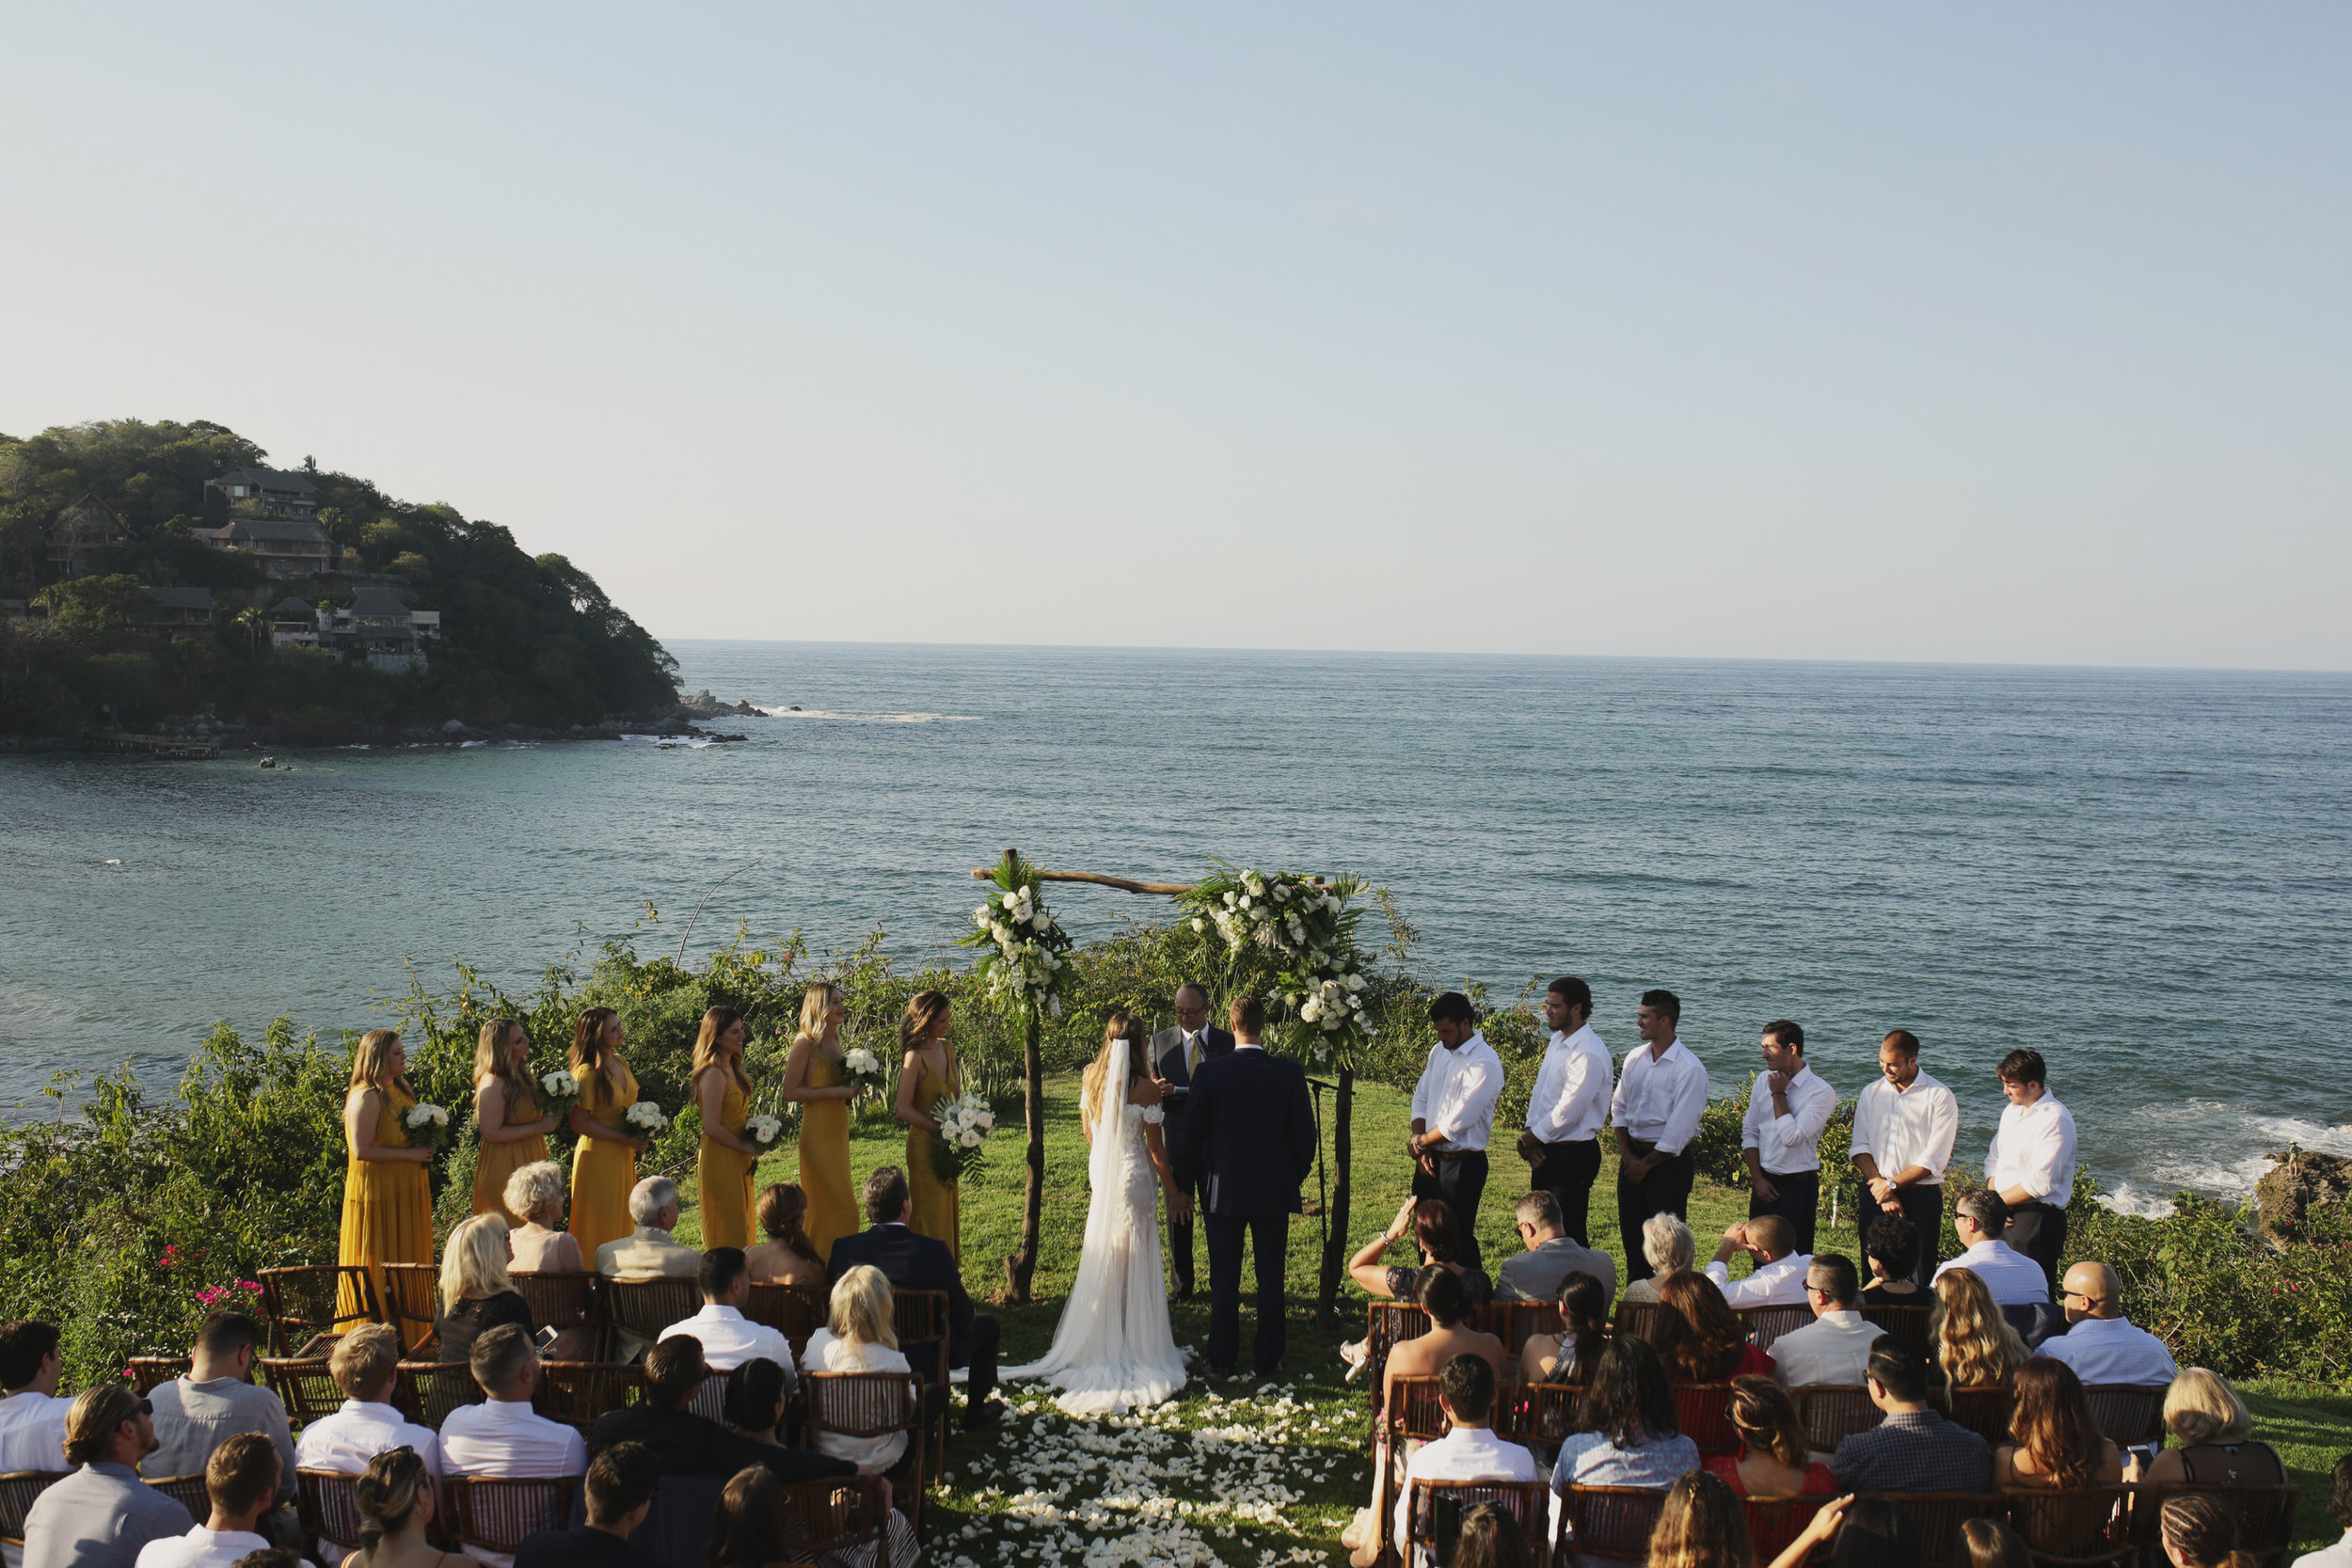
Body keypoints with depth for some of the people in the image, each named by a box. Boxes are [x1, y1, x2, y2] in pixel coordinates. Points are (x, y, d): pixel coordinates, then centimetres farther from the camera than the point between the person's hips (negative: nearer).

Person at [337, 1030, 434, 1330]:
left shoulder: (400, 1091, 13)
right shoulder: (366, 1096, -15)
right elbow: (362, 1150, -23)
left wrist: (425, 1146, 7)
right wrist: (410, 1154, -19)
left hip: (406, 1191, 9)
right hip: (377, 1193, -9)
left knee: (410, 1264, 10)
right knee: (378, 1271, -4)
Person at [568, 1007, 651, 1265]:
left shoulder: (620, 1062, 7)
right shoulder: (587, 1073, -17)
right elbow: (580, 1123, -19)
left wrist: (641, 1136, 4)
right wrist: (624, 1139, -18)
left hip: (623, 1157, 8)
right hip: (598, 1155, -8)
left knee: (622, 1224, 14)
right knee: (599, 1229, 0)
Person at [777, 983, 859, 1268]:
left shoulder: (834, 1041, 12)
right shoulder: (806, 1043, -13)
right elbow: (790, 1091, -16)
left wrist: (851, 1087, 5)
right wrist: (835, 1091, -18)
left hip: (838, 1131, 8)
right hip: (817, 1133, -8)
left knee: (827, 1206, 11)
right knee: (840, 1208, -9)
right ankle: (824, 1267, -2)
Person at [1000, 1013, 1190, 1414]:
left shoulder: (1090, 1081, -2)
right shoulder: (1144, 1087, -18)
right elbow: (1156, 1148, -11)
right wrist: (1173, 1192, 0)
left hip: (1101, 1171, 5)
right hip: (1135, 1176, -5)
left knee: (1103, 1258, 18)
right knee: (1136, 1262, 4)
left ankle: (1101, 1340, 27)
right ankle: (1136, 1344, 11)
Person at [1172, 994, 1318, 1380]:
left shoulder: (1210, 1072, -9)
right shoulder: (1289, 1073, -7)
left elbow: (1192, 1132, -3)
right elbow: (1305, 1134, -3)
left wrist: (1187, 1181, 11)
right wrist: (1295, 1175, 14)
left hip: (1224, 1189, 0)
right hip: (1274, 1190, 1)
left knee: (1223, 1280, 7)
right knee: (1271, 1278, 9)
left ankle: (1222, 1359, 12)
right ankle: (1268, 1359, 13)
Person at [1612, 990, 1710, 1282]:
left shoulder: (1690, 1069, -14)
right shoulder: (1635, 1059, 7)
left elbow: (1678, 1131, -15)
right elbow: (1619, 1109, 12)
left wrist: (1645, 1164, -9)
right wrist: (1627, 1156, 1)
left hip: (1668, 1161, -7)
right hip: (1632, 1156, 7)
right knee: (1631, 1235, 13)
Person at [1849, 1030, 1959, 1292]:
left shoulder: (1940, 1098, -3)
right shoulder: (1871, 1093, 11)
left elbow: (1934, 1160, -8)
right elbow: (1859, 1148, 5)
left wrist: (1892, 1184, -9)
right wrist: (1881, 1188, -8)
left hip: (1921, 1198, -4)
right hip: (1875, 1195, 4)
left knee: (1920, 1278, -4)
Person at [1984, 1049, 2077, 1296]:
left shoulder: (2055, 1119, -13)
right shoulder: (2011, 1111, 14)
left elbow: (2041, 1182, -18)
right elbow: (1993, 1158, 18)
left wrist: (1999, 1200, -9)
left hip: (2038, 1219, -8)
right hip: (2006, 1217, 8)